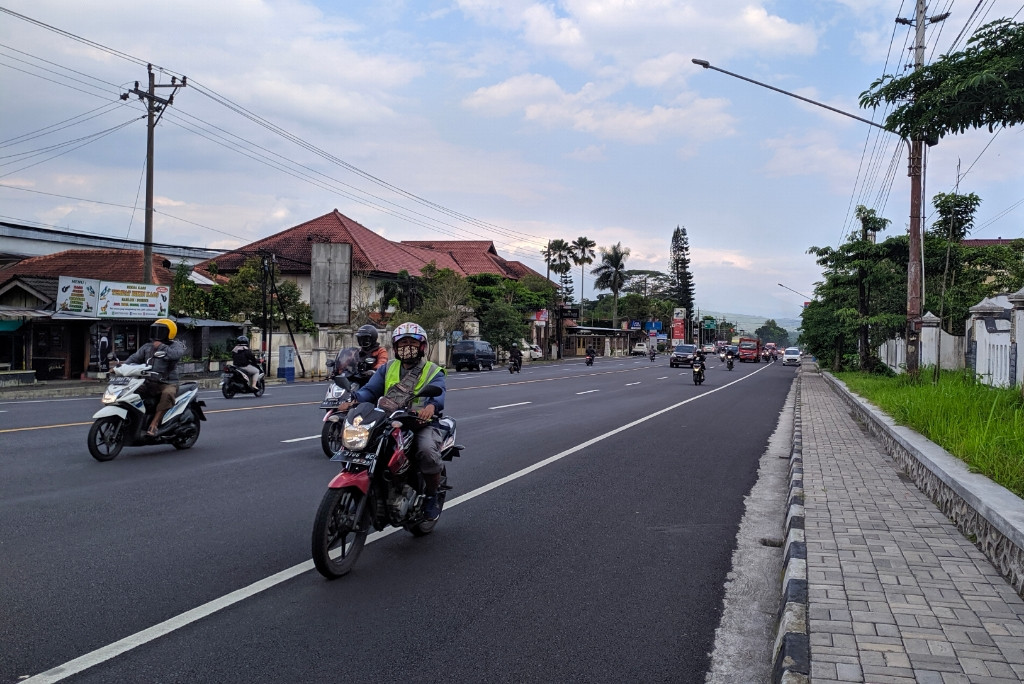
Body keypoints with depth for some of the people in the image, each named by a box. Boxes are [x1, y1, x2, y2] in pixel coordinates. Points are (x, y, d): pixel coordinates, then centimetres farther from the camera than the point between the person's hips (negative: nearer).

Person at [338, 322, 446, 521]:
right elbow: (371, 389, 4)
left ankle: (432, 496, -8)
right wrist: (353, 401, -19)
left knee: (427, 450, -34)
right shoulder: (388, 368, 18)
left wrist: (431, 406, -39)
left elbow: (437, 393, -14)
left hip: (421, 424, -3)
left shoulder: (433, 371, 6)